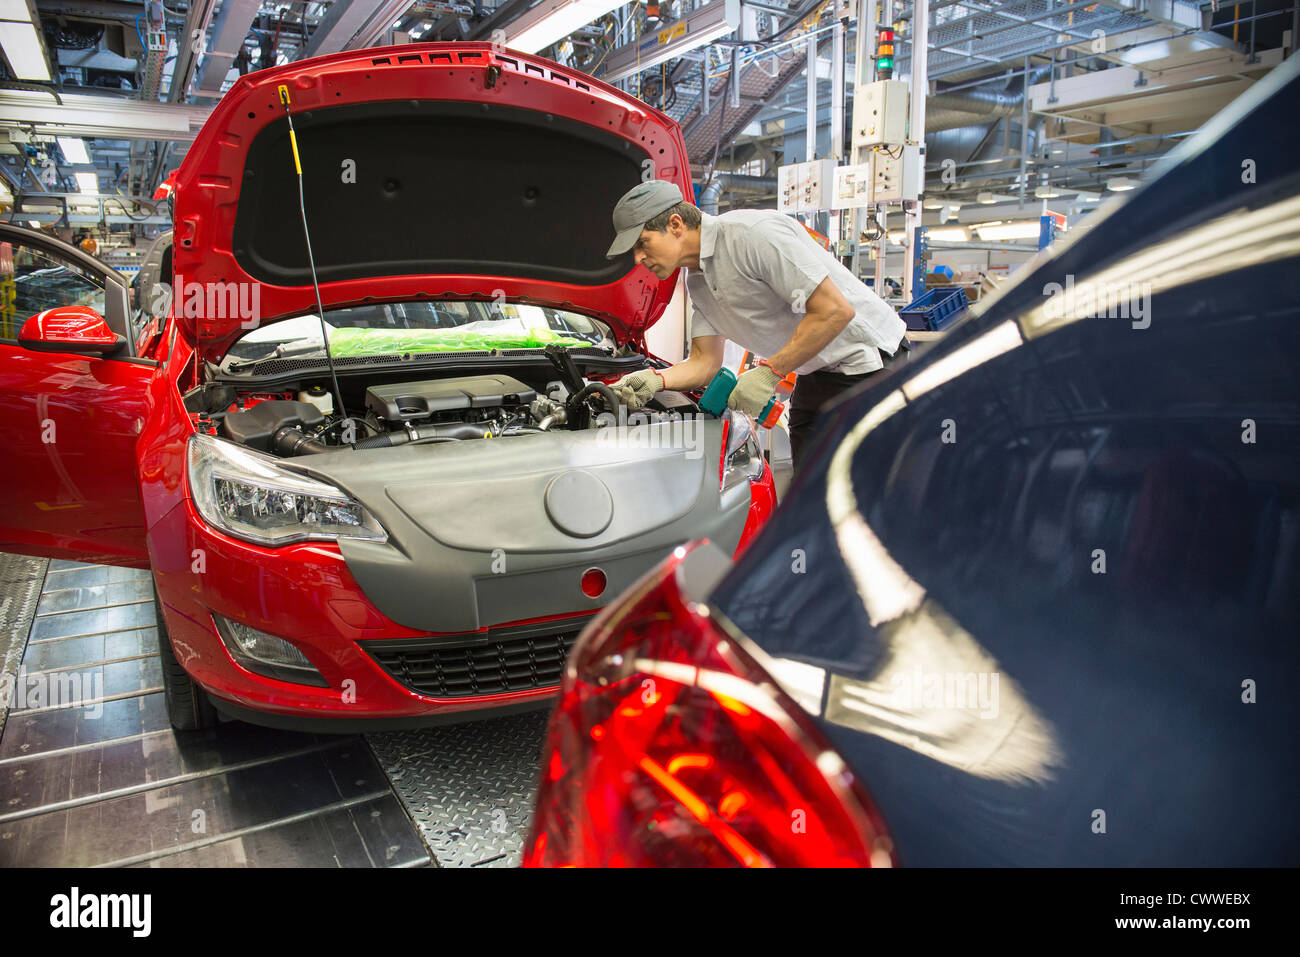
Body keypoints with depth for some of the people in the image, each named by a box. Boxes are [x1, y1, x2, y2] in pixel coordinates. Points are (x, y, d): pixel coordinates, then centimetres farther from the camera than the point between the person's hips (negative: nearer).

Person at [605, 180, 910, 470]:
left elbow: (835, 310, -26)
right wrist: (656, 379, -12)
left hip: (868, 363, -8)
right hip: (815, 375, 8)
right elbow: (705, 361, 8)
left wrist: (768, 373, -24)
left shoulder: (753, 234, -23)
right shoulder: (696, 280, 6)